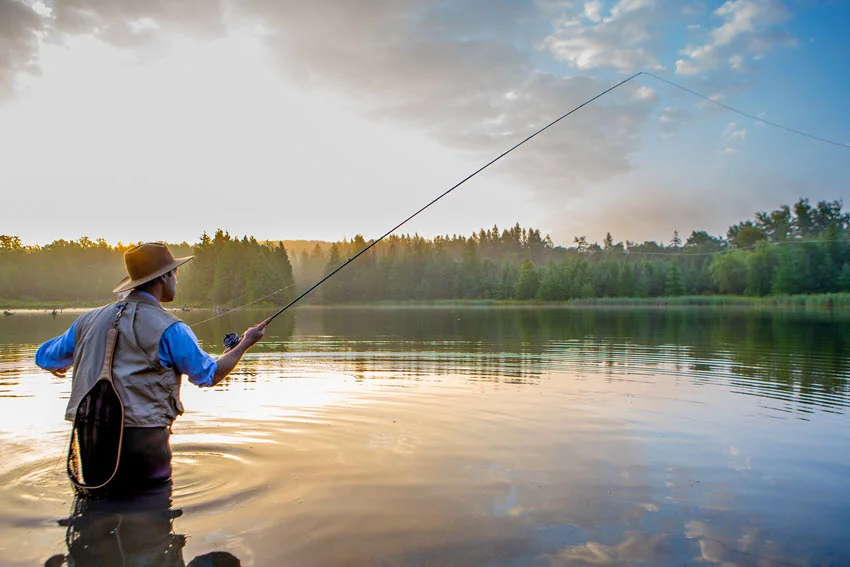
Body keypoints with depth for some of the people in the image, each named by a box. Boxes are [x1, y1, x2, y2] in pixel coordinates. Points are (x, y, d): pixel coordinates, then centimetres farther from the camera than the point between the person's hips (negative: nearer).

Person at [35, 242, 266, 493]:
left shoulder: (90, 320, 8)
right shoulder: (168, 329, -9)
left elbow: (44, 358, 23)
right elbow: (209, 375, 1)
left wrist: (59, 366, 47)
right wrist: (245, 343, 15)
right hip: (142, 440, -5)